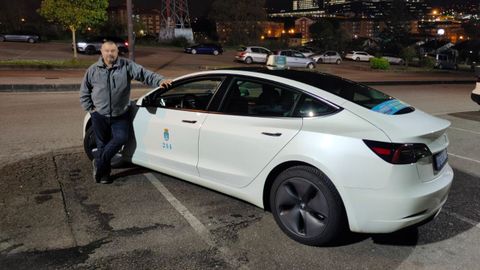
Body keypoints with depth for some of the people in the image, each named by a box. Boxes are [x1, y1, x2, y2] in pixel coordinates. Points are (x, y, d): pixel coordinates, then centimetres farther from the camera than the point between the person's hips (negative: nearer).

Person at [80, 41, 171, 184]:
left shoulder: (126, 66, -5)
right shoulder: (93, 70, 1)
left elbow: (144, 74, -15)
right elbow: (84, 93, 10)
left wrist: (160, 81, -30)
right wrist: (91, 108, 2)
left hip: (120, 115, -1)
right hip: (99, 116, 1)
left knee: (121, 138, -16)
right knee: (102, 143, 6)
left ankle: (99, 161, 5)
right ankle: (104, 173, 21)